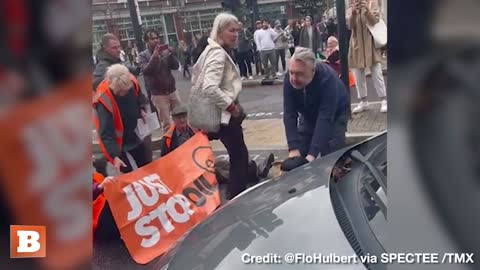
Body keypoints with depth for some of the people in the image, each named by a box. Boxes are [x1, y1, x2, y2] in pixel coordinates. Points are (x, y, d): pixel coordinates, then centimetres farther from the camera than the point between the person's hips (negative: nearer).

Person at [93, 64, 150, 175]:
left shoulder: (131, 82, -18)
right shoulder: (103, 100, -33)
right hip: (119, 144, -6)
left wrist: (142, 110, -9)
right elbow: (105, 134, -32)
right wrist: (115, 156, -40)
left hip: (135, 136, 7)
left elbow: (140, 97, 8)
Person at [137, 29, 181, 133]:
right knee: (166, 124, -1)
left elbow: (176, 66, -1)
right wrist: (154, 56, -28)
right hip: (158, 94, -4)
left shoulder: (165, 52, 3)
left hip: (172, 90, 4)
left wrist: (171, 54, -16)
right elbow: (145, 71, -19)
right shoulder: (143, 55, -5)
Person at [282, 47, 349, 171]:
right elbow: (289, 114, -29)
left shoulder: (327, 79, -41)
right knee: (298, 154, -2)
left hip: (335, 114, -4)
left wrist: (313, 154, -50)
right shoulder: (289, 79, -29)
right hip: (309, 115, 4)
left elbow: (325, 118, -44)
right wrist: (293, 148, -39)